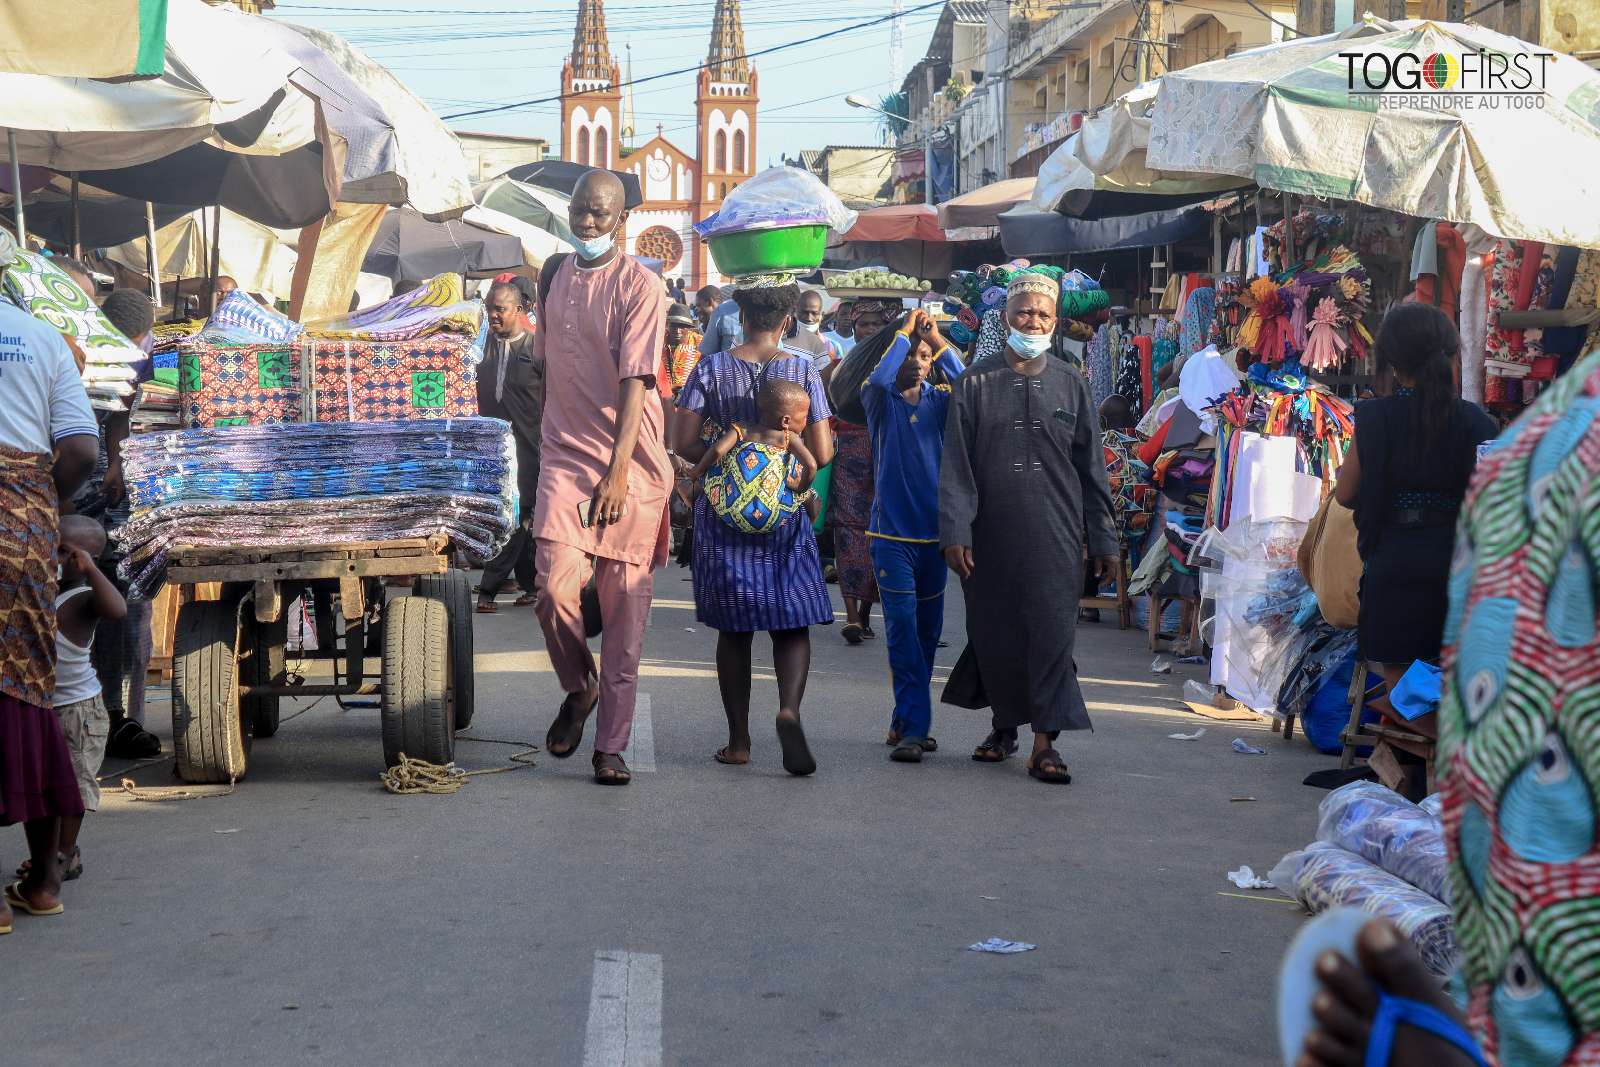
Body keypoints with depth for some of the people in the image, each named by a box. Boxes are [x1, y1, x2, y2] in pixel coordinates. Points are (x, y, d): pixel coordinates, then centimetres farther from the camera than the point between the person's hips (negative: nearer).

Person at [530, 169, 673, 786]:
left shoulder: (639, 286, -6)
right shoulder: (555, 278, 12)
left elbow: (634, 383, -14)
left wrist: (618, 471, -21)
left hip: (629, 463, -3)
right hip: (565, 456, 3)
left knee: (623, 607, 1)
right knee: (555, 587, -15)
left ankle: (610, 747, 10)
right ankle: (579, 688, 14)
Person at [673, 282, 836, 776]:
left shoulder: (711, 368, -2)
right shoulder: (802, 370, -4)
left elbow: (684, 443, -5)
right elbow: (822, 453, -7)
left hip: (723, 512, 1)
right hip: (785, 513, -1)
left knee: (734, 629, 10)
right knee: (792, 622, 6)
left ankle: (739, 741, 13)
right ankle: (789, 708, -20)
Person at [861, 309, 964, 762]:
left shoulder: (939, 401, 7)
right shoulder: (881, 401, 1)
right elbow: (877, 380, -22)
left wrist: (940, 342, -12)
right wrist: (904, 333, -12)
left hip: (934, 532, 4)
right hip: (892, 533, -4)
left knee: (928, 631, 9)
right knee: (902, 629, -10)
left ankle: (906, 722, 20)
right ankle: (913, 727, -12)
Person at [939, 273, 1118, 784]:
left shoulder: (1070, 383, 7)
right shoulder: (975, 383, 4)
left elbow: (1092, 467, 8)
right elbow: (956, 466, 0)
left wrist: (1103, 539, 6)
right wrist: (954, 533, -8)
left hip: (1055, 534, 0)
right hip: (991, 534, 0)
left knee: (1052, 631, -6)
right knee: (993, 631, 8)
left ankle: (1044, 743, -4)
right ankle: (1004, 724, 28)